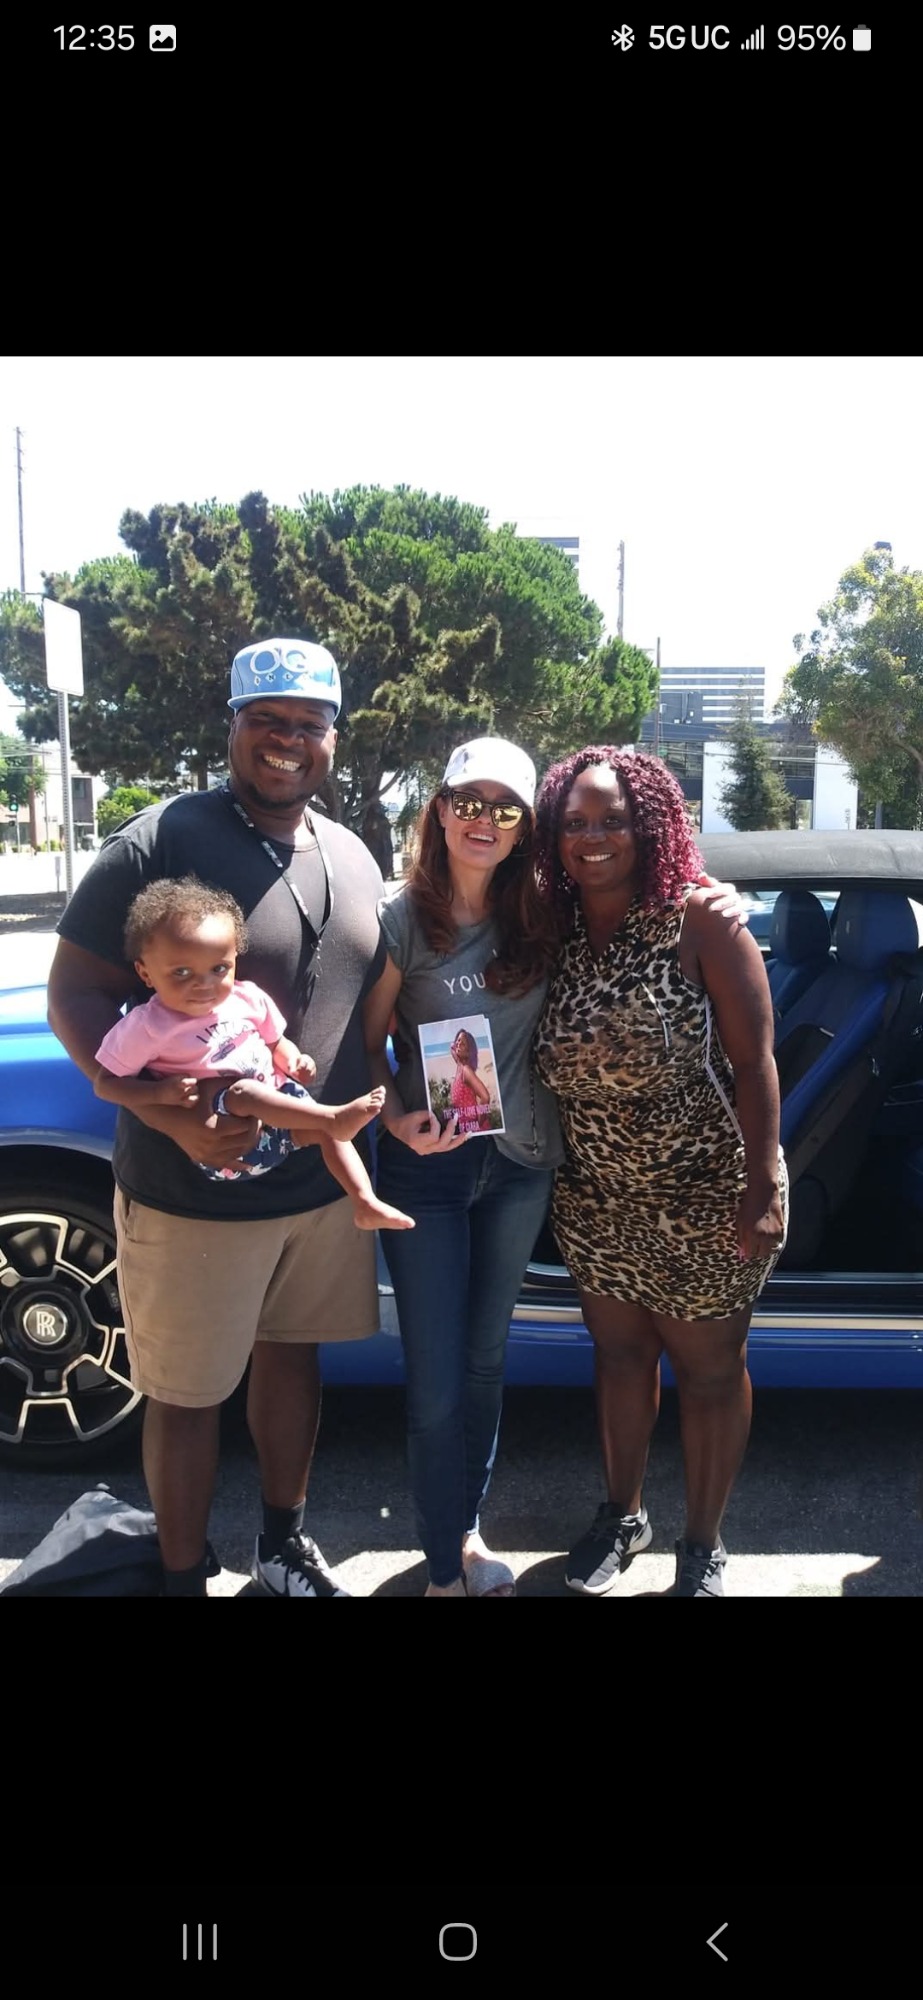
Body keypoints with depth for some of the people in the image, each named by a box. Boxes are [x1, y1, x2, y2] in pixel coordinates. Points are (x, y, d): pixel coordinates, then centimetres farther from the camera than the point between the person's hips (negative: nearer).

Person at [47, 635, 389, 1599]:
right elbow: (74, 996, -15)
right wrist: (175, 1118, -27)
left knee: (290, 1351, 21)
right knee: (187, 1393, 8)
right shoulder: (161, 841, -13)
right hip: (194, 1190, -6)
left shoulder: (353, 858, 7)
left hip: (323, 1181, 6)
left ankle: (283, 1540, 43)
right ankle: (182, 1578, 30)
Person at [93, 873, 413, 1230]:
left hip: (275, 1113, 6)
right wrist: (160, 1092, -25)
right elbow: (106, 1083, -8)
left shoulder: (247, 998, 3)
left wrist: (293, 1058, -5)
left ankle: (366, 1204, -9)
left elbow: (275, 1040, 19)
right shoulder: (148, 1025, -11)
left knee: (325, 1130, -7)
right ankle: (335, 1117, -39)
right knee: (241, 1091, -32)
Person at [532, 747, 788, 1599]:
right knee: (619, 1350, 20)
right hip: (596, 1198, 5)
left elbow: (753, 1059, -16)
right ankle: (623, 1514, 42)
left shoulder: (699, 920, -16)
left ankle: (703, 1547, 32)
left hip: (704, 1194, -4)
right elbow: (549, 1068, 4)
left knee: (707, 1366, 12)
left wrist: (763, 1188, -18)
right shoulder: (557, 933, -2)